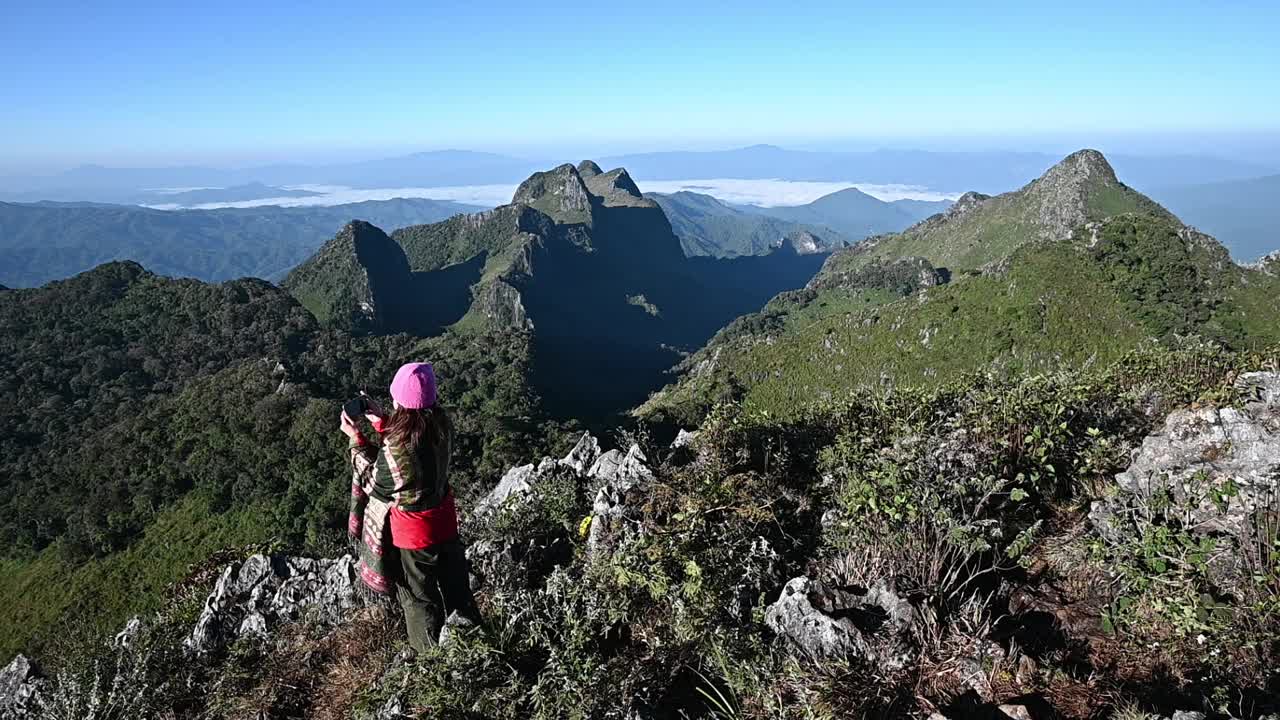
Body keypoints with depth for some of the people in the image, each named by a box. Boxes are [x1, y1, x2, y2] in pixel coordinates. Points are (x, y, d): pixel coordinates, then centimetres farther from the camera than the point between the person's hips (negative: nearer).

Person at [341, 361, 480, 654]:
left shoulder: (397, 447, -36)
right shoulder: (441, 424, -17)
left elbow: (374, 484, -16)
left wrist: (356, 439, -13)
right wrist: (381, 421, -4)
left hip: (412, 531, -6)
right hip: (444, 518, 6)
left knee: (419, 596, 20)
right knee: (453, 578, 29)